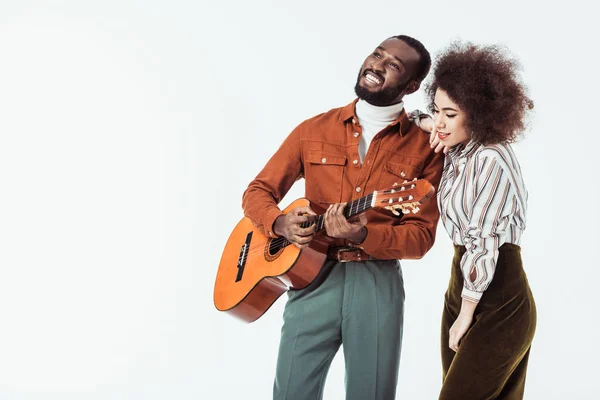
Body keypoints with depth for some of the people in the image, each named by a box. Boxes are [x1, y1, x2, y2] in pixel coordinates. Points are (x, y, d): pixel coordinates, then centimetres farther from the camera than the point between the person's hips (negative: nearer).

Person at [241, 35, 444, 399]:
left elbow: (422, 236, -4)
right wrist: (281, 224, -13)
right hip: (313, 277, 1)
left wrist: (362, 235, -22)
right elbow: (258, 192, 10)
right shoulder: (314, 131, 6)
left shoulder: (424, 148, 0)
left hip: (378, 284, -1)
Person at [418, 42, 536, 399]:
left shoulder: (491, 160, -18)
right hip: (464, 287, 9)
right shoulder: (459, 150, 8)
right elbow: (421, 120, 29)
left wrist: (466, 315, -12)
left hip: (497, 302, -9)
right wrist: (431, 126, 5)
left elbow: (483, 243, -19)